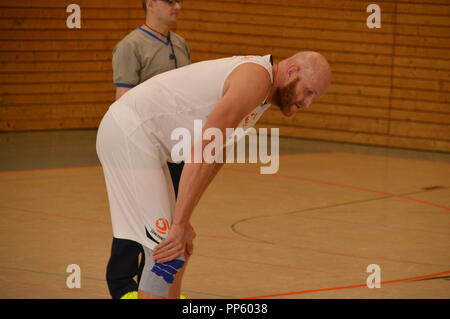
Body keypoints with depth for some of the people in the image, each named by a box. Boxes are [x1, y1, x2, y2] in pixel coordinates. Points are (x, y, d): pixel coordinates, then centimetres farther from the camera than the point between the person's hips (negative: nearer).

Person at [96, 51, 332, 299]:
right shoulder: (257, 77, -18)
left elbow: (214, 157, 19)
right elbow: (202, 150, -27)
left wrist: (181, 221, 11)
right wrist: (180, 223, -28)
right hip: (129, 135, -11)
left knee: (177, 249, 16)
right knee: (166, 253, -13)